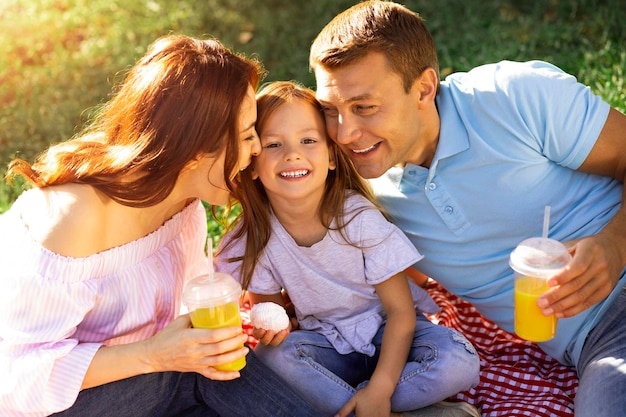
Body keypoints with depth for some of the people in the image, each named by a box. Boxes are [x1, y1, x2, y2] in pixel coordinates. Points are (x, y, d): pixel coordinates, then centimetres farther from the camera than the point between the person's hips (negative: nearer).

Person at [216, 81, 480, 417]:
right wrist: (268, 326, -25)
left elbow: (400, 310, -17)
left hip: (386, 332, -1)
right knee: (271, 355, -30)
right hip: (327, 343, 2)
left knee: (459, 364, -28)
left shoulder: (359, 217, -22)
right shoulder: (258, 234, -15)